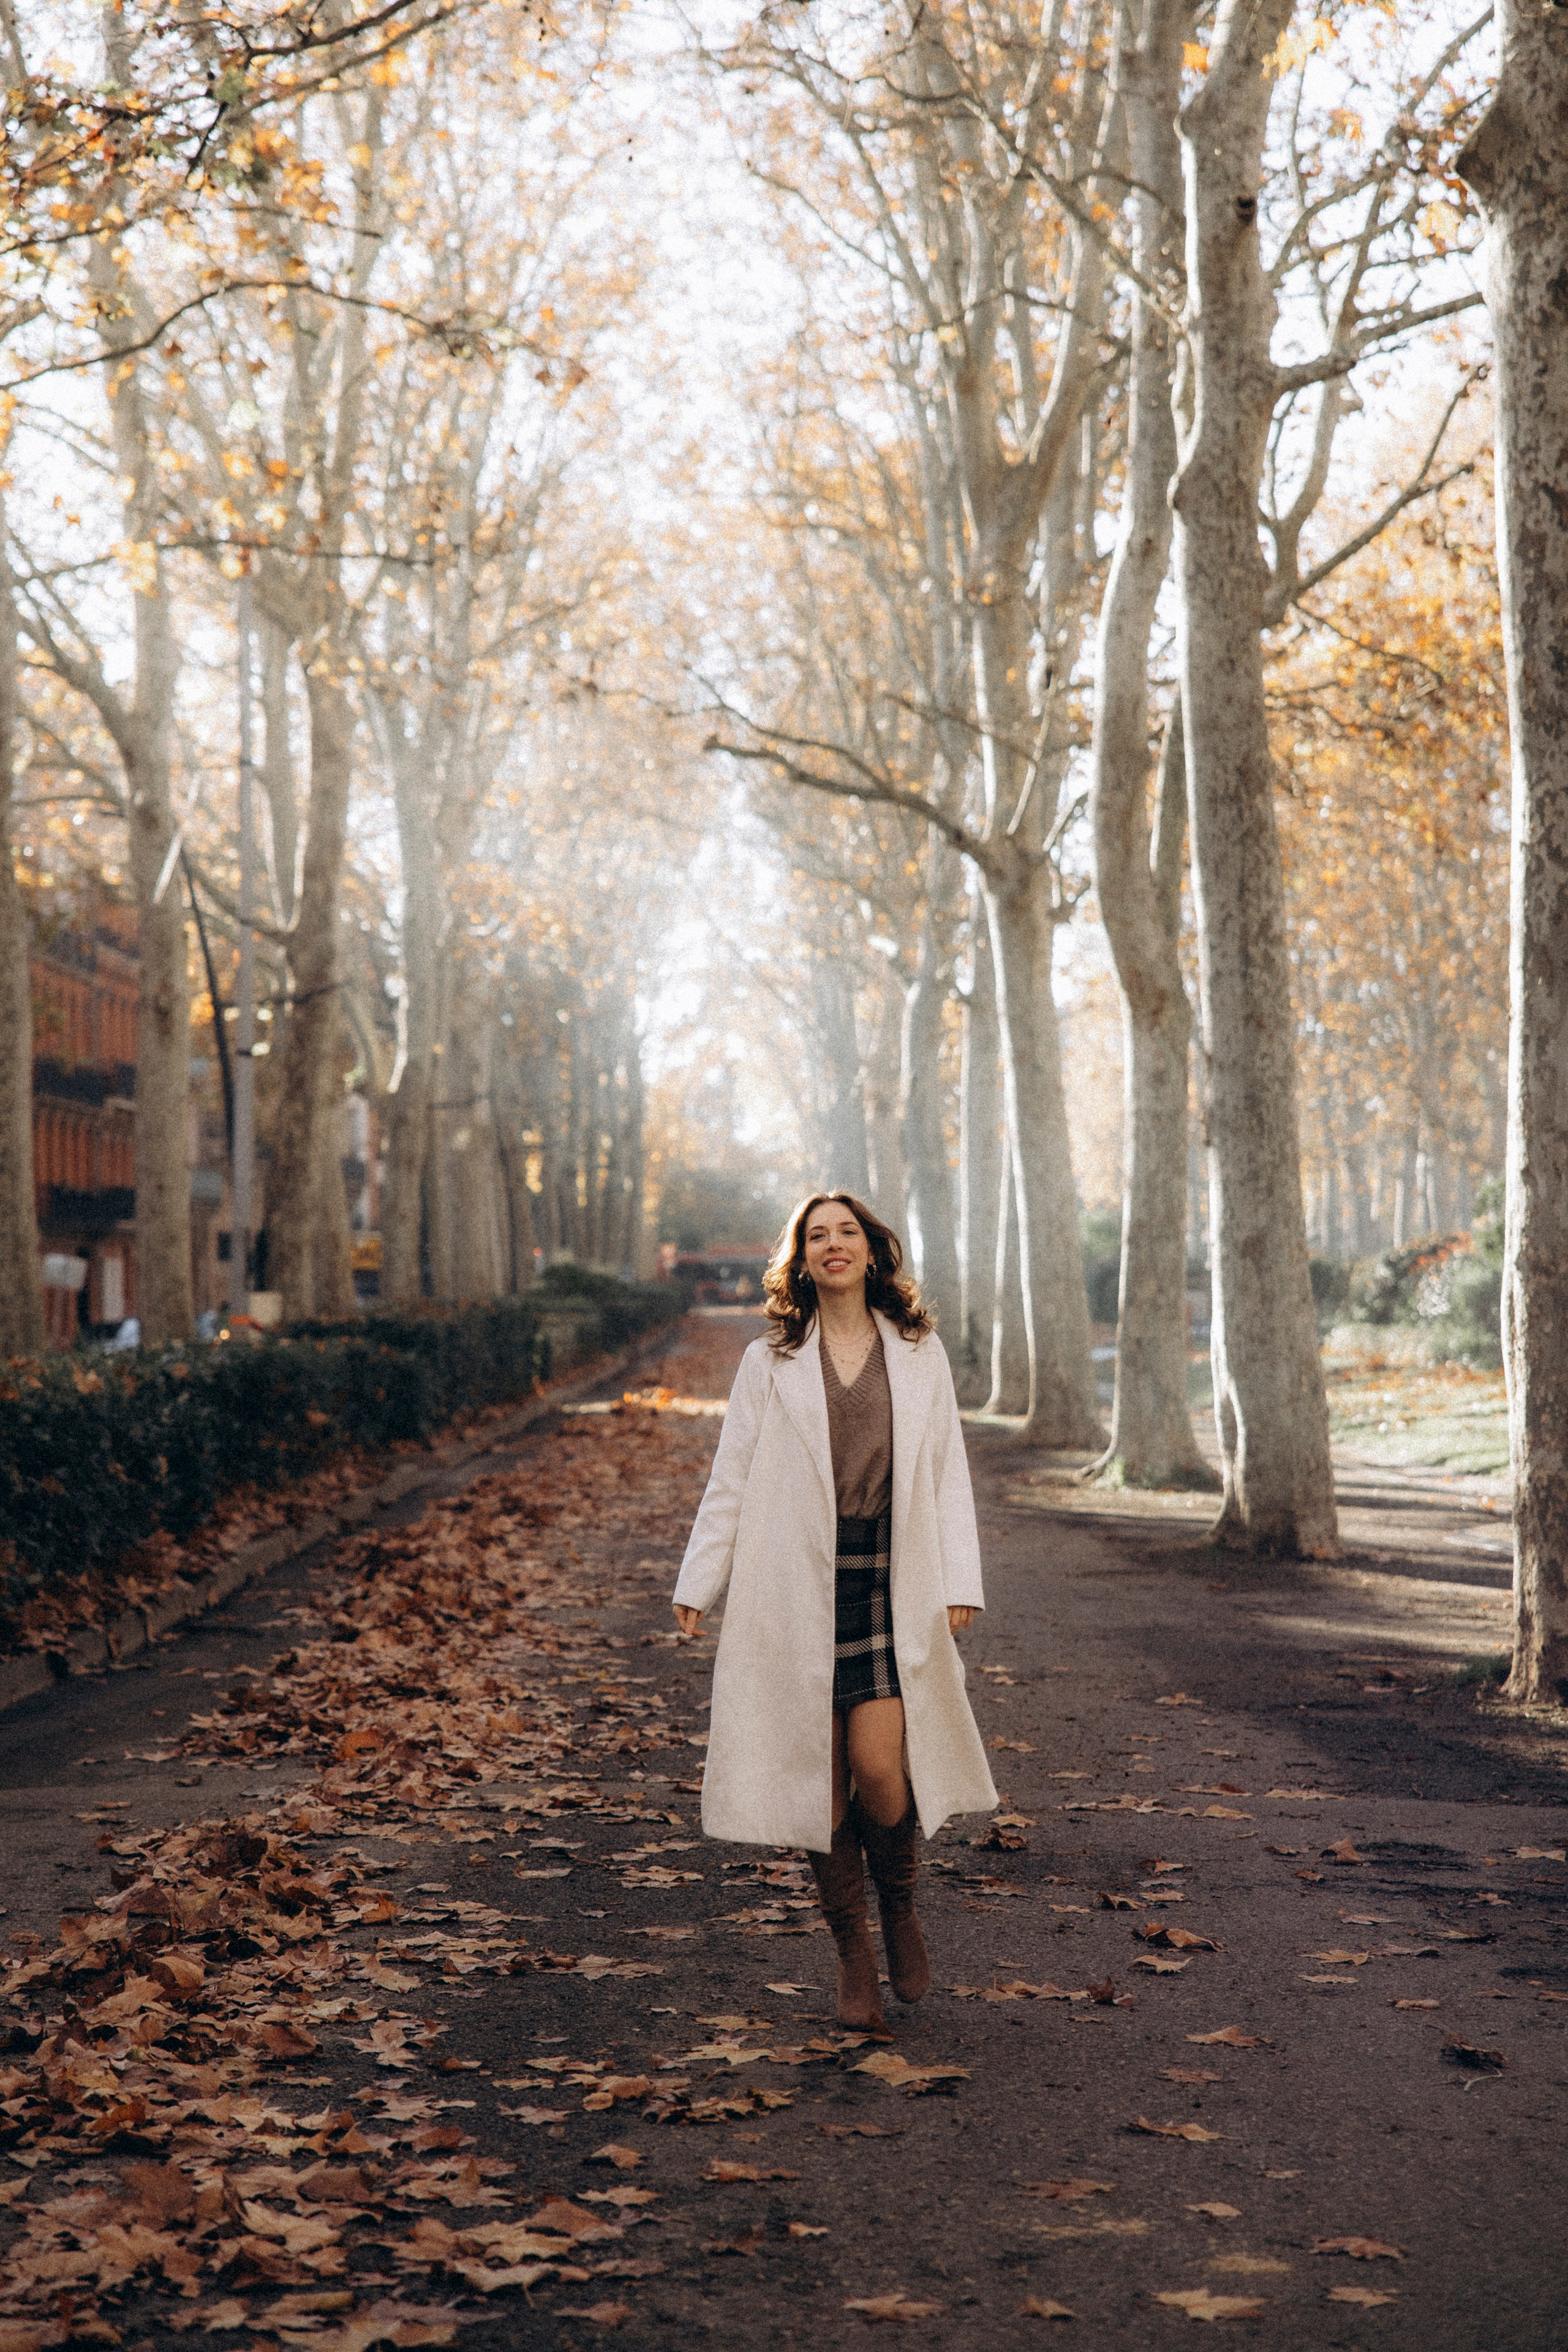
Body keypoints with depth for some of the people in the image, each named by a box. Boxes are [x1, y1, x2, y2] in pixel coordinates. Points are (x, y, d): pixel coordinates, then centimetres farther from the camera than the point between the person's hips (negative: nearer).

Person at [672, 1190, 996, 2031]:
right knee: (822, 1772, 1)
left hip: (891, 1583, 0)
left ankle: (899, 1905, 18)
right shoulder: (769, 1362, 7)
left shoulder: (920, 1353, 10)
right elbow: (730, 1479, 8)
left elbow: (948, 1474, 9)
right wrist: (697, 1583, 3)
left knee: (879, 1765, -11)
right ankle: (853, 1953, 16)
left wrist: (960, 1583, 1)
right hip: (797, 1587, 0)